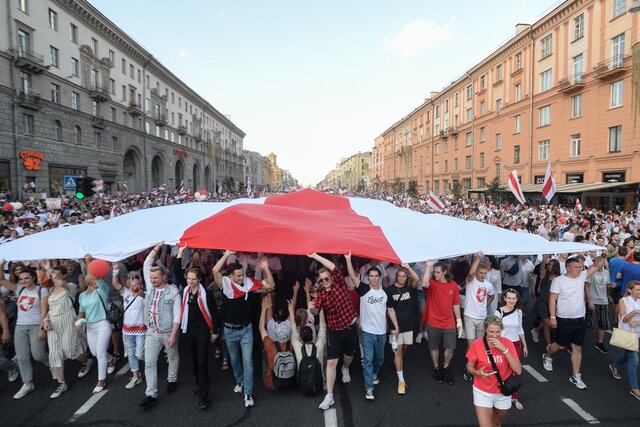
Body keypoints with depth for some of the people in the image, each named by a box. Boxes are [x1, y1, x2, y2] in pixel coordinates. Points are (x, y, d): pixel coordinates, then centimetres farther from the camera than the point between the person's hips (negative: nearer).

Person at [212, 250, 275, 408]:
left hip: (246, 329, 0)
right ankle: (240, 381, 47)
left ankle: (248, 393, 8)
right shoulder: (225, 284, -15)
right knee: (234, 359, 22)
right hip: (230, 330, 1)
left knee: (247, 361, -1)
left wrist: (266, 269, -21)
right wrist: (227, 254, -32)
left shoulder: (249, 282, -10)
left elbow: (271, 285, -8)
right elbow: (215, 270, -33)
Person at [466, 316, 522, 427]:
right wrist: (478, 373, -26)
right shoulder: (477, 344, -18)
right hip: (483, 392, -2)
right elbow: (469, 367, -5)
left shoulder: (508, 343, -15)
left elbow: (518, 371, -21)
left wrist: (504, 349, -29)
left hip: (503, 392, 2)